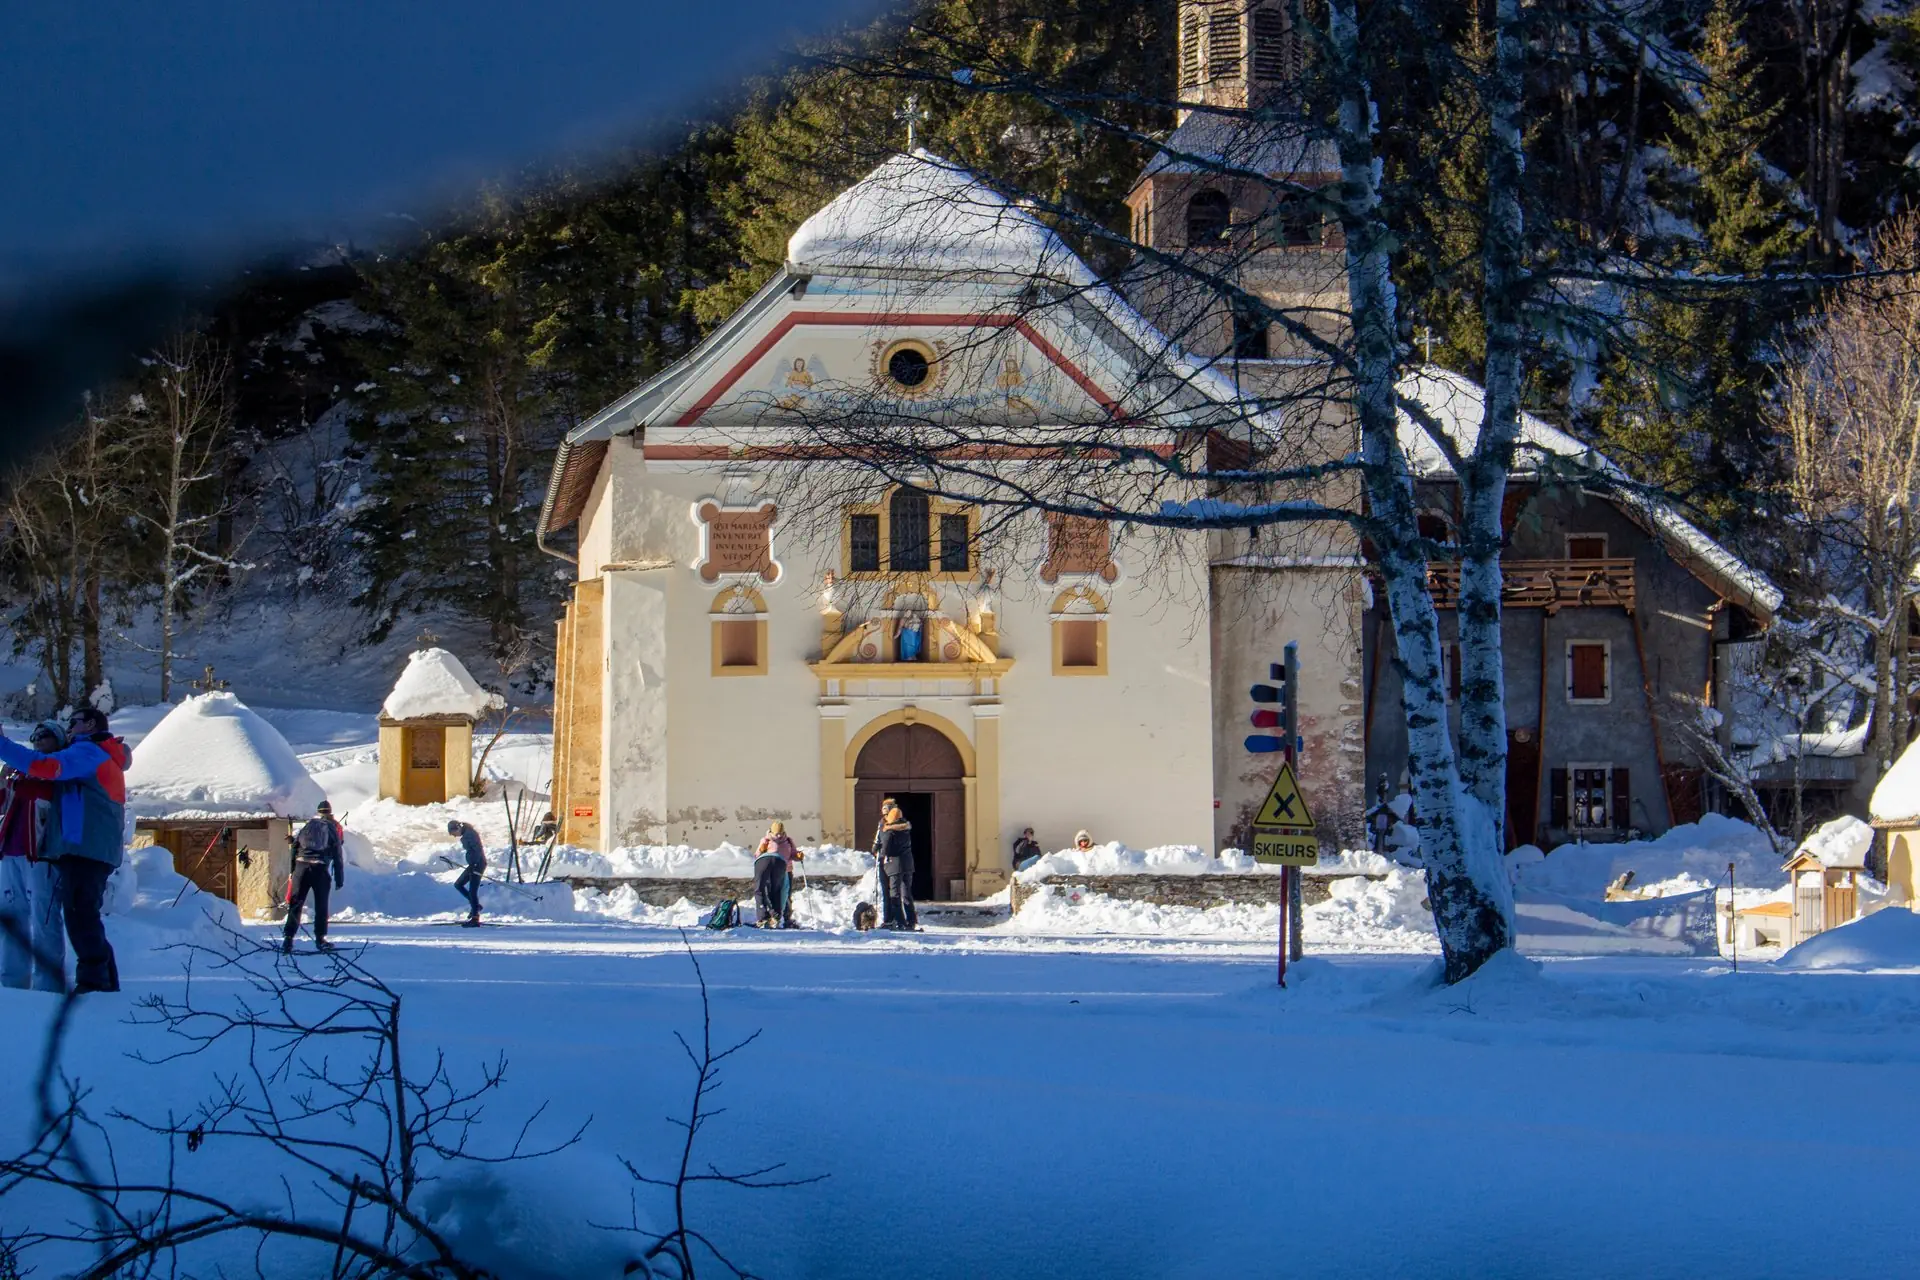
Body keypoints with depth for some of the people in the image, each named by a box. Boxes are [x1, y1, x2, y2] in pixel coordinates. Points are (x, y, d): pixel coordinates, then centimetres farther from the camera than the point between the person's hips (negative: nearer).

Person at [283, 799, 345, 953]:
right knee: (321, 905, 7)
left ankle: (288, 939, -3)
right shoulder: (333, 829, 10)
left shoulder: (307, 826, 17)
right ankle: (320, 939, 5)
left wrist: (292, 871, 15)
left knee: (295, 904, 3)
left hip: (301, 866, 2)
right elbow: (338, 855, 8)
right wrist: (339, 879, 11)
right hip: (321, 870, -2)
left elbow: (294, 848, 13)